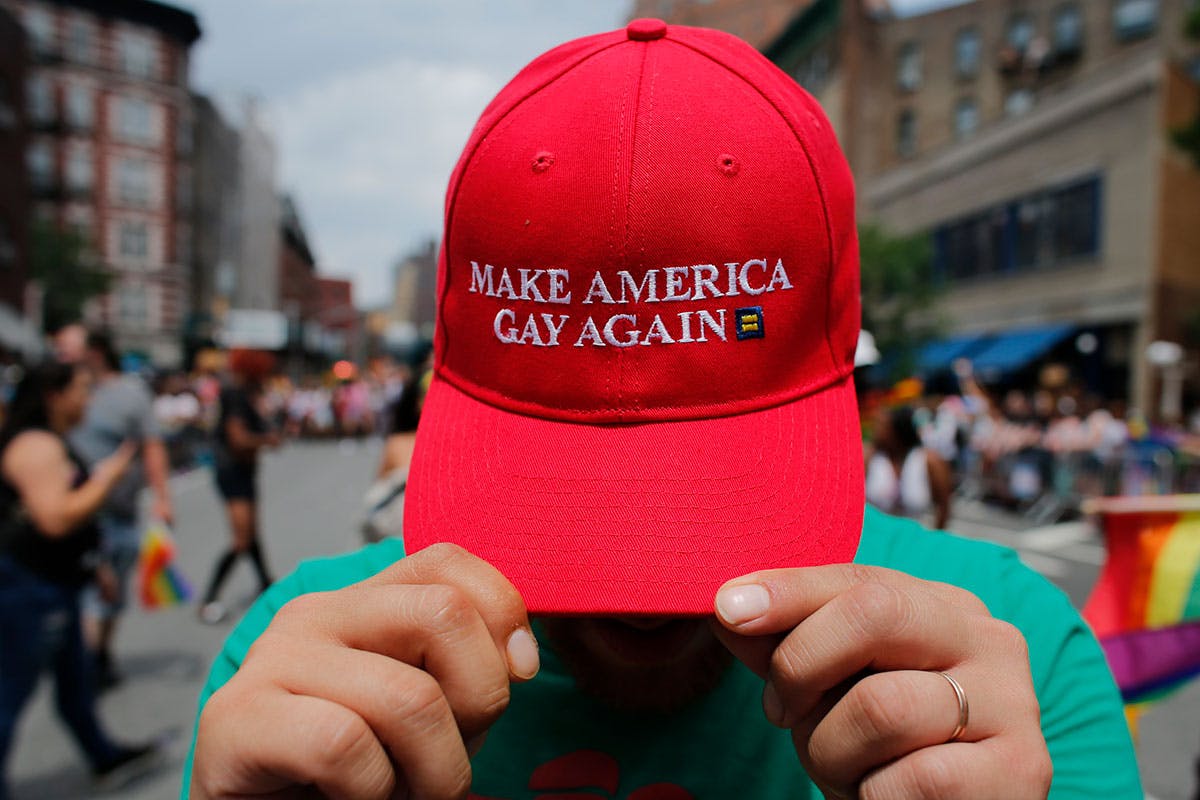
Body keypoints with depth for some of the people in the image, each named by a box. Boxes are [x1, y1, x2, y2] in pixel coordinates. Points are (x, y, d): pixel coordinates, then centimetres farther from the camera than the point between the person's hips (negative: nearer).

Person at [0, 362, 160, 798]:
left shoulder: (51, 443, 14)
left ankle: (105, 757, 36)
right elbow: (56, 519, -28)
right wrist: (108, 477, -18)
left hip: (53, 586, 11)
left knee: (75, 680, 21)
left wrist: (94, 563, 25)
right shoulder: (36, 445, -19)